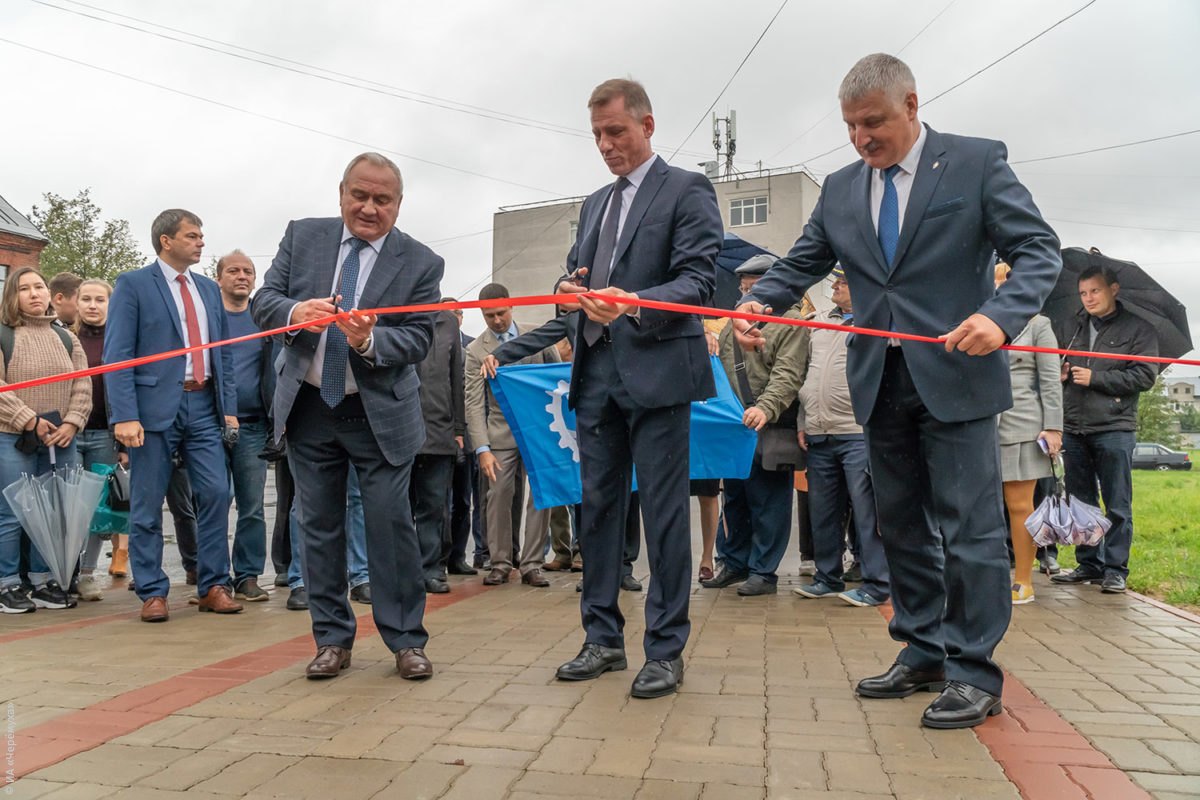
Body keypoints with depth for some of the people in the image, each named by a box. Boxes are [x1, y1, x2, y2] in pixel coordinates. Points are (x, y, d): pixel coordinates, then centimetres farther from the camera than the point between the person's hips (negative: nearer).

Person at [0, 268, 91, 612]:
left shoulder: (67, 338, 14)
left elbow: (82, 386, 8)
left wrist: (71, 423, -6)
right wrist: (30, 421, -14)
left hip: (60, 440, 4)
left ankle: (43, 582, 17)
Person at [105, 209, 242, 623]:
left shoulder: (209, 289, 16)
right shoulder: (133, 285, -1)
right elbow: (117, 355, -7)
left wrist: (229, 407, 8)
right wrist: (124, 416, -16)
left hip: (203, 404, 5)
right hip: (155, 406, -4)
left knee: (216, 493, 0)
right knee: (147, 505, 2)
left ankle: (213, 586, 11)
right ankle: (152, 592, 13)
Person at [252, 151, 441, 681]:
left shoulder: (421, 263, -6)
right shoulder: (302, 237, 3)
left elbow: (417, 340, -10)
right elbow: (263, 301, 0)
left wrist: (369, 341, -30)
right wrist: (295, 312, -24)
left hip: (380, 414, -3)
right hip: (308, 408, 3)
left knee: (391, 524, -3)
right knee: (319, 527, 9)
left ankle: (406, 640, 12)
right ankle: (332, 639, 22)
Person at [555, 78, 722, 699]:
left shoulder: (687, 191, 1)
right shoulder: (595, 204, 22)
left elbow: (698, 280, -9)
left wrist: (635, 304, -26)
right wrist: (573, 291, 2)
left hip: (657, 373, -7)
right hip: (597, 374, 7)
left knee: (664, 513, -3)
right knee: (598, 508, 9)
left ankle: (665, 649, 8)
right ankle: (603, 639, 20)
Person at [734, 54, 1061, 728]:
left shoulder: (977, 163, -2)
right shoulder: (841, 190, 11)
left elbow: (1039, 250, -6)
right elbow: (802, 263, 11)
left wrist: (1001, 316, -24)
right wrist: (761, 302, -10)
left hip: (955, 375, -5)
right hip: (881, 383, 5)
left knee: (970, 527, -3)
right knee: (903, 528, 12)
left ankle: (974, 672, 10)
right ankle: (923, 654, 26)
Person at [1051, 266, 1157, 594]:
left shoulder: (1138, 329, 2)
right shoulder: (1069, 327, 14)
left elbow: (1144, 377, -7)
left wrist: (1095, 378, -13)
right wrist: (1059, 374, 0)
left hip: (1114, 428, -4)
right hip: (1074, 428, 5)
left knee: (1117, 506, 0)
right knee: (1080, 503, 10)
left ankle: (1115, 570, 7)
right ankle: (1089, 564, 20)